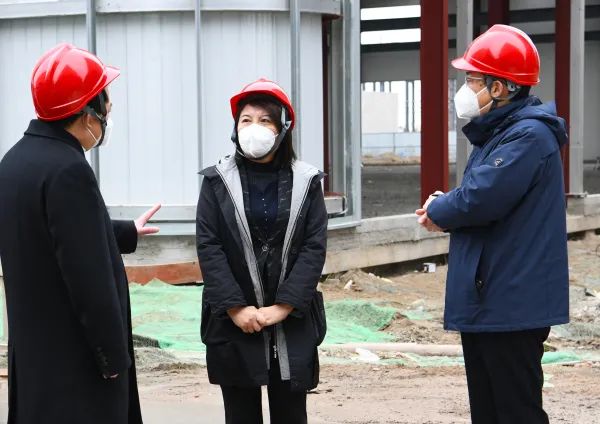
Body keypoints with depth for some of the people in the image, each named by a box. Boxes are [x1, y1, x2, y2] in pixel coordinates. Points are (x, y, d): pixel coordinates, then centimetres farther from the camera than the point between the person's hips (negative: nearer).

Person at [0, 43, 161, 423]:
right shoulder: (67, 169, -22)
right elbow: (89, 277, -23)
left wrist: (126, 233, 35)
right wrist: (114, 355, -15)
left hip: (36, 347, 9)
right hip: (75, 356, -9)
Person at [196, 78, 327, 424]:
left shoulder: (306, 181, 3)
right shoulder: (218, 181, 2)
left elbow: (315, 248, -4)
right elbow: (208, 247, -5)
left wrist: (283, 307, -13)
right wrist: (235, 308, -14)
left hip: (292, 323, 1)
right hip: (234, 323, 0)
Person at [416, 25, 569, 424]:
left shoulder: (528, 135, -17)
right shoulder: (497, 133, 16)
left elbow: (481, 198, -26)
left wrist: (438, 211, -6)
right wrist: (445, 211, -1)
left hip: (511, 305, -10)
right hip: (485, 300, 10)